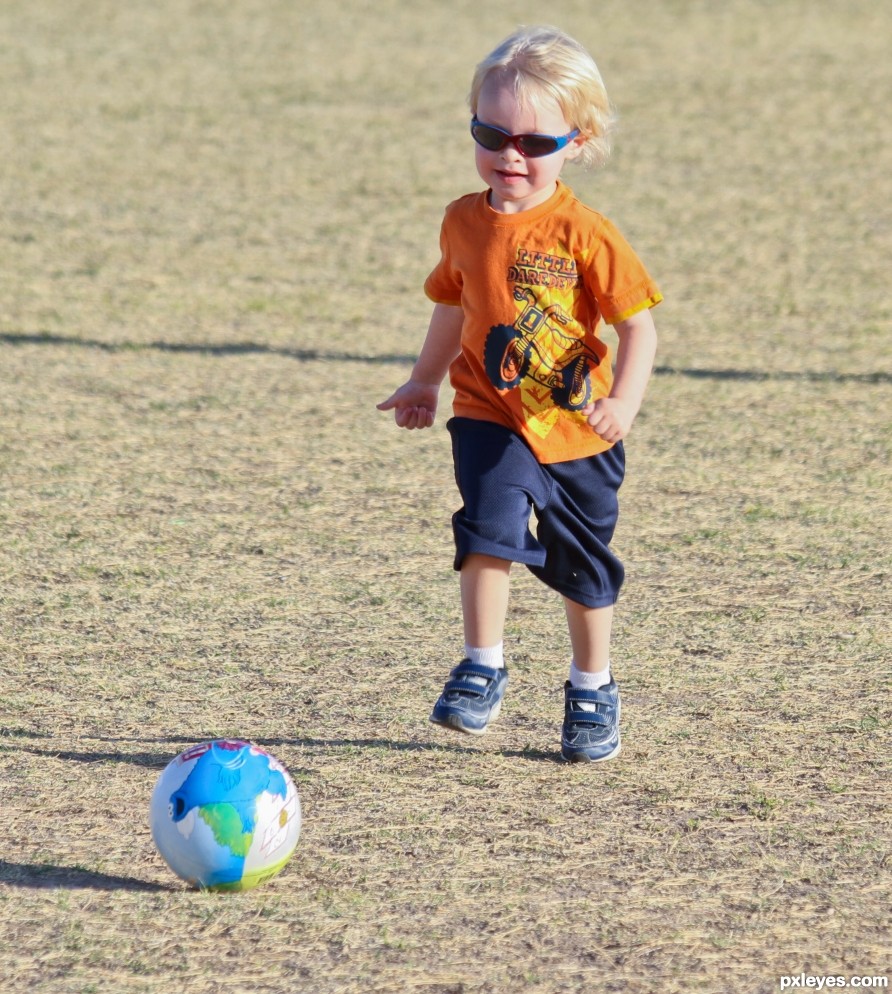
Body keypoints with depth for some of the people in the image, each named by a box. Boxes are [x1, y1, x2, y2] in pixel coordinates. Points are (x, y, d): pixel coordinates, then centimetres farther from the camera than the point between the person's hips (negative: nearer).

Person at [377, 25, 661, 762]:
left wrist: (623, 403, -28)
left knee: (582, 564, 13)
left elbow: (638, 326, -14)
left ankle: (593, 689, 32)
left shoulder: (584, 234, -14)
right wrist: (423, 383, 20)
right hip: (491, 419, 2)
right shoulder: (465, 224, 0)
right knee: (489, 527, -23)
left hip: (576, 430, -2)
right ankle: (482, 670, -12)